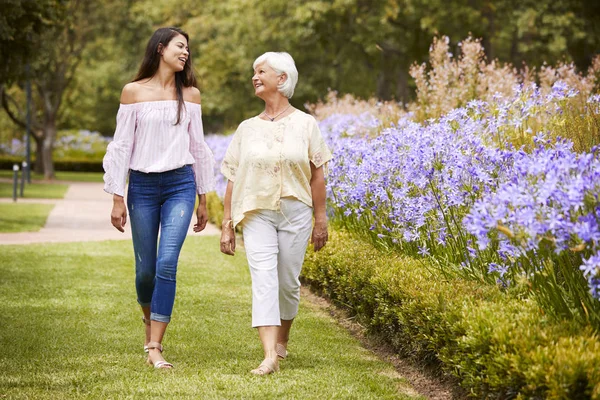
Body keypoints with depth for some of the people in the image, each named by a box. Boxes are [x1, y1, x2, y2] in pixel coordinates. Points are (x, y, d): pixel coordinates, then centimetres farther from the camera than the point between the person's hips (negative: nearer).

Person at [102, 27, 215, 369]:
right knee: (145, 269, 4)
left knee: (167, 264, -14)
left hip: (180, 185, 1)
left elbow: (198, 147, 12)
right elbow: (122, 145, 2)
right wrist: (117, 198, -1)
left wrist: (204, 199, 13)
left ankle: (155, 348, -11)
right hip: (143, 186, 0)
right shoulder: (134, 92, 1)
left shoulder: (190, 94, 8)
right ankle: (150, 319, 36)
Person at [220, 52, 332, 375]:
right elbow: (233, 179, 8)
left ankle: (282, 339, 32)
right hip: (257, 212, 0)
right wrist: (227, 225, 4)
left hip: (296, 212, 0)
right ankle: (270, 356, -22)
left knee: (288, 281, 7)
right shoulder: (247, 129, 8)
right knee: (263, 279, -14)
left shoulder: (305, 124, 3)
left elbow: (317, 176, 4)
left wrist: (321, 220, 1)